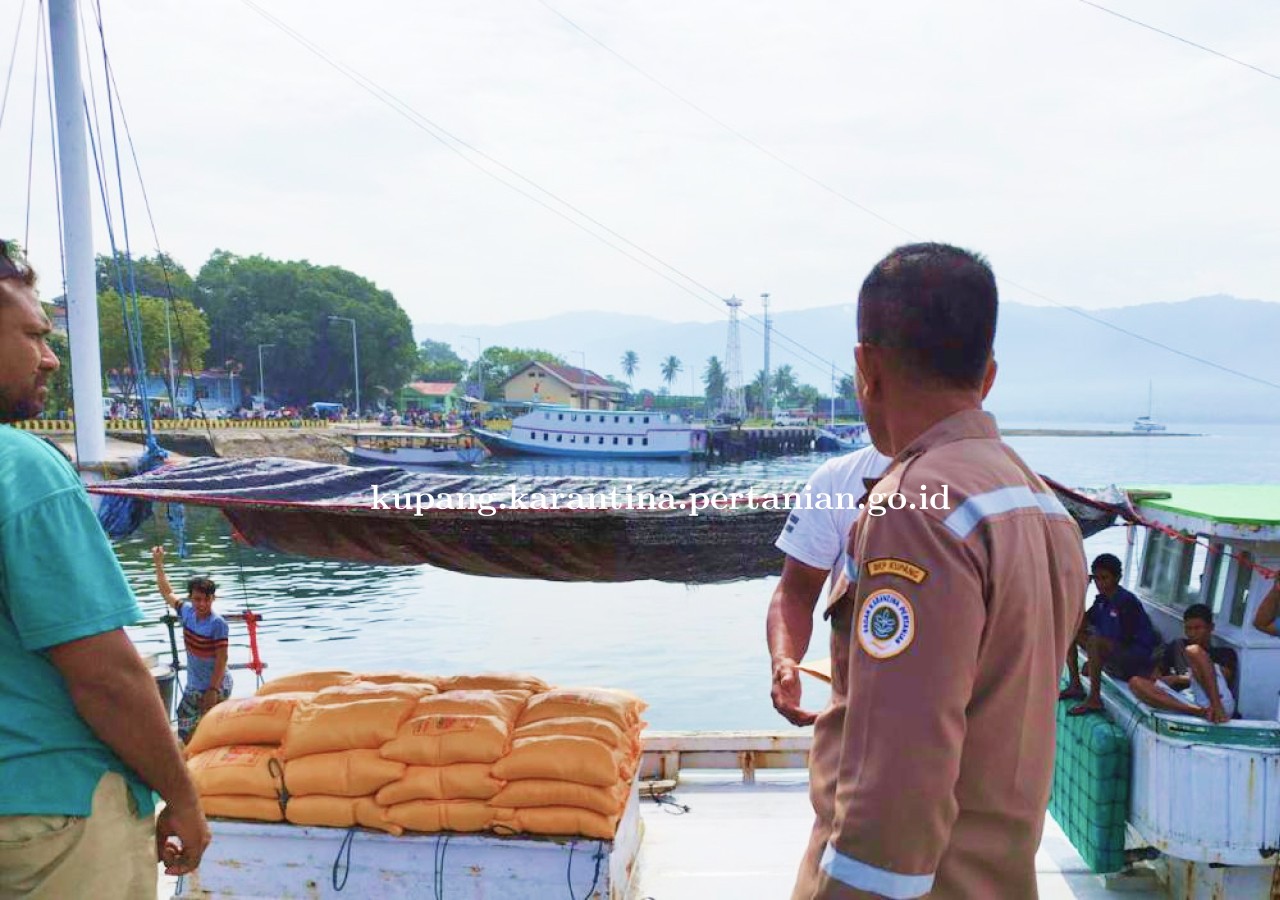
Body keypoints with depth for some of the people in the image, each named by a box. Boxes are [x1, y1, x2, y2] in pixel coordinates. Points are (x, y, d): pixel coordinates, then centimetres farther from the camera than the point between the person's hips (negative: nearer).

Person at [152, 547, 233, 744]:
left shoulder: (218, 624, -20)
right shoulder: (187, 612, -3)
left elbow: (222, 658, -20)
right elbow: (167, 593, 13)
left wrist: (213, 690, -23)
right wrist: (159, 564, 10)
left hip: (216, 686, -6)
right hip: (193, 686, 6)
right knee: (186, 734, 11)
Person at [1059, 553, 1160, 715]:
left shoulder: (1127, 601, -19)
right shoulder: (1101, 600, 5)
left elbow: (1126, 641, -22)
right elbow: (1081, 624, 2)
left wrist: (1091, 662, -21)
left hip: (1138, 657, -9)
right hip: (1110, 653, 9)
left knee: (1094, 641, -34)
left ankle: (1094, 700, -27)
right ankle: (1075, 686, 4)